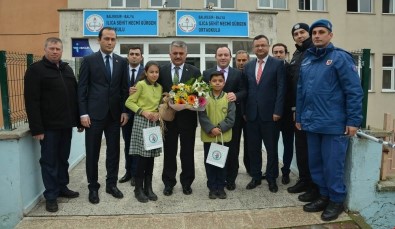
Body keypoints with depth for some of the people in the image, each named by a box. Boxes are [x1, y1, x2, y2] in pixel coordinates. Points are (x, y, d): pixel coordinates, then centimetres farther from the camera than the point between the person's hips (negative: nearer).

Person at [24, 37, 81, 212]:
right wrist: (36, 128, -17)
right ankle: (51, 195, 16)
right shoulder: (35, 70, -6)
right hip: (48, 126, -5)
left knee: (63, 159, 15)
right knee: (49, 161, 4)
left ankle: (62, 187, 30)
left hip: (66, 124, 6)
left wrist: (79, 120, 11)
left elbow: (75, 96, 15)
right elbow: (31, 101, -12)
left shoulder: (67, 69, 13)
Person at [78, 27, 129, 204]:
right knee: (92, 153, 5)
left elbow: (124, 88, 9)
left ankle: (111, 184, 23)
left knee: (113, 151, 9)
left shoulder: (122, 62, 8)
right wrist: (83, 113, -9)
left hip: (114, 114, 3)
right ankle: (93, 187, 19)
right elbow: (82, 88, -2)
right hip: (94, 114, -2)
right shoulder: (89, 60, 0)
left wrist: (125, 111, 2)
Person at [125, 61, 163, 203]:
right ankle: (139, 189, 9)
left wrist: (158, 113, -3)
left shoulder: (159, 87, 11)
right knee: (142, 156, -4)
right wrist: (143, 111, -17)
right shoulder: (141, 84, -5)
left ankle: (148, 187, 17)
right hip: (141, 122, -5)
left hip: (155, 123, 5)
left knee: (151, 156, 7)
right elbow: (129, 102, -7)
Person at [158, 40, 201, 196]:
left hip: (188, 117, 0)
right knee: (169, 152, 11)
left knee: (187, 152, 10)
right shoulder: (162, 70, 3)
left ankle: (186, 182, 26)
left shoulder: (194, 71, 1)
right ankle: (169, 183, 26)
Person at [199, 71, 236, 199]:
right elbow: (202, 116, -7)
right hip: (208, 136, 0)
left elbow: (231, 117, -5)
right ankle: (212, 188, 21)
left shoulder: (228, 98, 0)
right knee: (209, 162, 8)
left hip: (224, 137, 0)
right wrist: (211, 129, -20)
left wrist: (220, 128, -18)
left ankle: (221, 187, 23)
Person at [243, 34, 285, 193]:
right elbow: (245, 89, 11)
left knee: (271, 149, 7)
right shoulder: (248, 66, 12)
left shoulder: (278, 64, 0)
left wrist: (277, 111, -13)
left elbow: (281, 89, -6)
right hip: (252, 114, 4)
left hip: (269, 113, -3)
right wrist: (244, 111, 4)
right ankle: (256, 177, 24)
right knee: (253, 148, 10)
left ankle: (272, 179, 22)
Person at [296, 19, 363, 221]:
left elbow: (354, 91, -10)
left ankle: (336, 200, 23)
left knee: (332, 165, 3)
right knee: (315, 163, 14)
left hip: (334, 124, -6)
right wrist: (299, 117, 13)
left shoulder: (340, 57, -6)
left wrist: (353, 121, -13)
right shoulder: (307, 60, 12)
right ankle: (324, 196, 31)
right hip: (312, 123, 6)